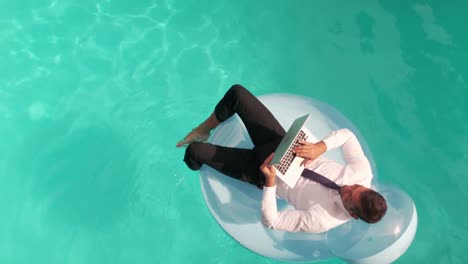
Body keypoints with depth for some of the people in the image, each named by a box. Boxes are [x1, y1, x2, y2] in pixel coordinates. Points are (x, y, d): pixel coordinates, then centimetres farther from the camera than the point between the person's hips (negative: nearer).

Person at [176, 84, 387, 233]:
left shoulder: (322, 221, -22)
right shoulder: (364, 172, -13)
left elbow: (270, 222, -17)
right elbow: (346, 134, -1)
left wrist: (269, 183, -27)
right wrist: (320, 147, -19)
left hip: (263, 169, -4)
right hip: (283, 143, 5)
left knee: (194, 150, -15)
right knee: (236, 92, -6)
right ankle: (204, 129, 25)